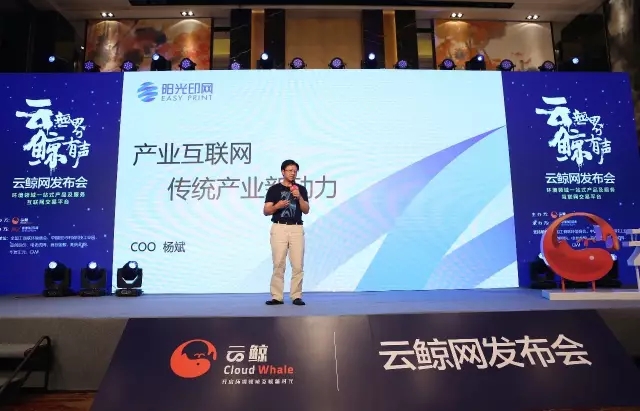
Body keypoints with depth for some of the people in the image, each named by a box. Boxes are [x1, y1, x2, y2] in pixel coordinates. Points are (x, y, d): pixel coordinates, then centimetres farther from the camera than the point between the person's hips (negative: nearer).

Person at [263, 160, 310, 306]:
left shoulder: (301, 189, 9)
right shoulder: (274, 189, 5)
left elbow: (306, 210, 0)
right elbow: (266, 211, 0)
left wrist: (299, 197, -14)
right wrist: (277, 206, -19)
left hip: (297, 229, 2)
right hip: (279, 229, -1)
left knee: (298, 265, 0)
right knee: (278, 264, -2)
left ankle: (296, 296, 9)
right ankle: (277, 297, 5)